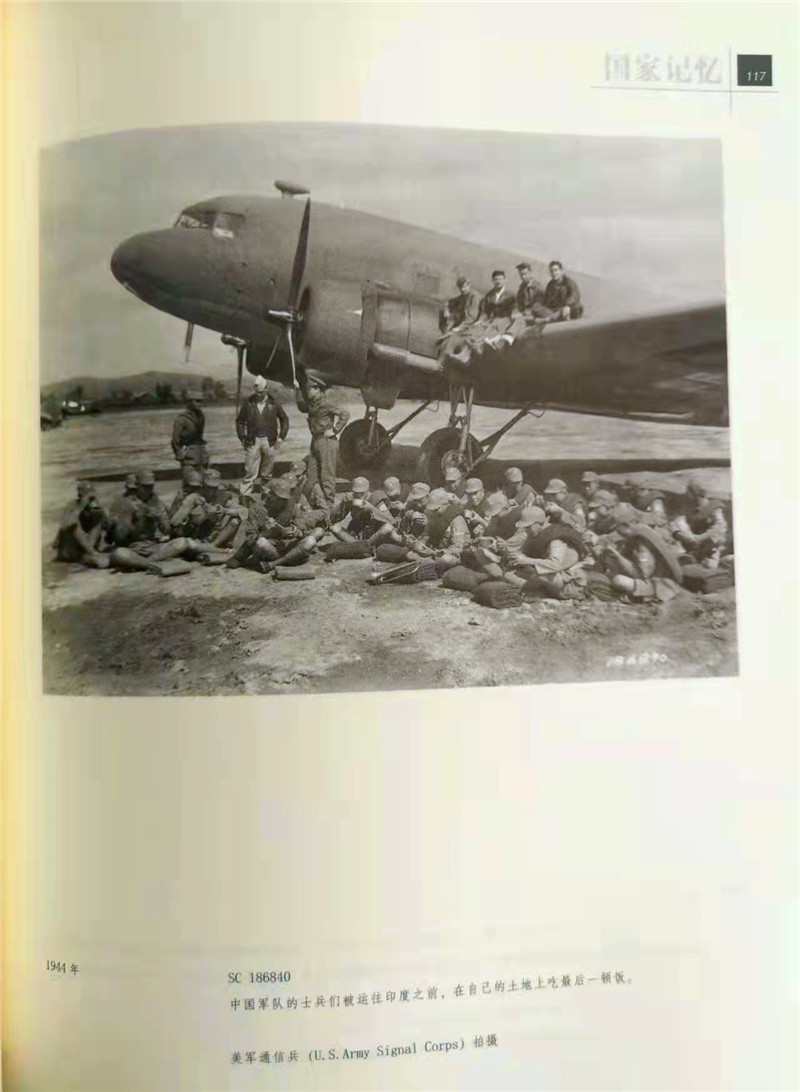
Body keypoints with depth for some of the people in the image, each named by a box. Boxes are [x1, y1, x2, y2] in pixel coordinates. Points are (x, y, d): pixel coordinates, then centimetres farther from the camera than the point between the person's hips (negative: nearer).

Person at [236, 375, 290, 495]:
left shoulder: (273, 404, 0)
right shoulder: (248, 403, 0)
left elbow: (284, 419, 11)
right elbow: (240, 421, 10)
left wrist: (281, 436, 3)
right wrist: (242, 438, 3)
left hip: (269, 441, 0)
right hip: (252, 441, 0)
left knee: (267, 472, 10)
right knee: (250, 470, -1)